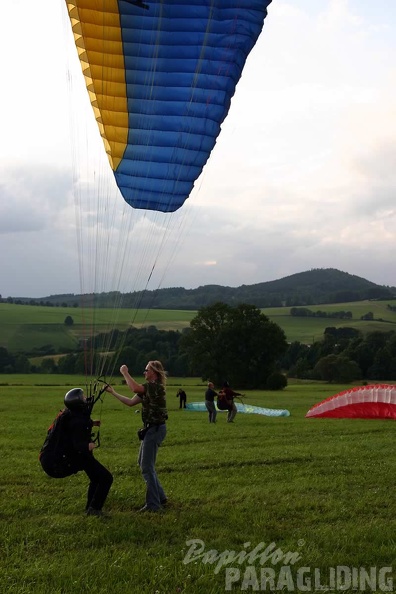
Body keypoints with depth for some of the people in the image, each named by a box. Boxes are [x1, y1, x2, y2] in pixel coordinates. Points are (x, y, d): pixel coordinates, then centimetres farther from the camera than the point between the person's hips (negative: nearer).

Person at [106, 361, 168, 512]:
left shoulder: (156, 386, -16)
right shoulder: (148, 388, 15)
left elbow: (135, 388, -32)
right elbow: (131, 402, 14)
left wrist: (125, 373, -18)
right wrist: (113, 392, 11)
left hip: (155, 429, -11)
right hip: (151, 428, 11)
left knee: (147, 467, -7)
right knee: (143, 463, 19)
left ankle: (153, 504, 0)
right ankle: (160, 497, 27)